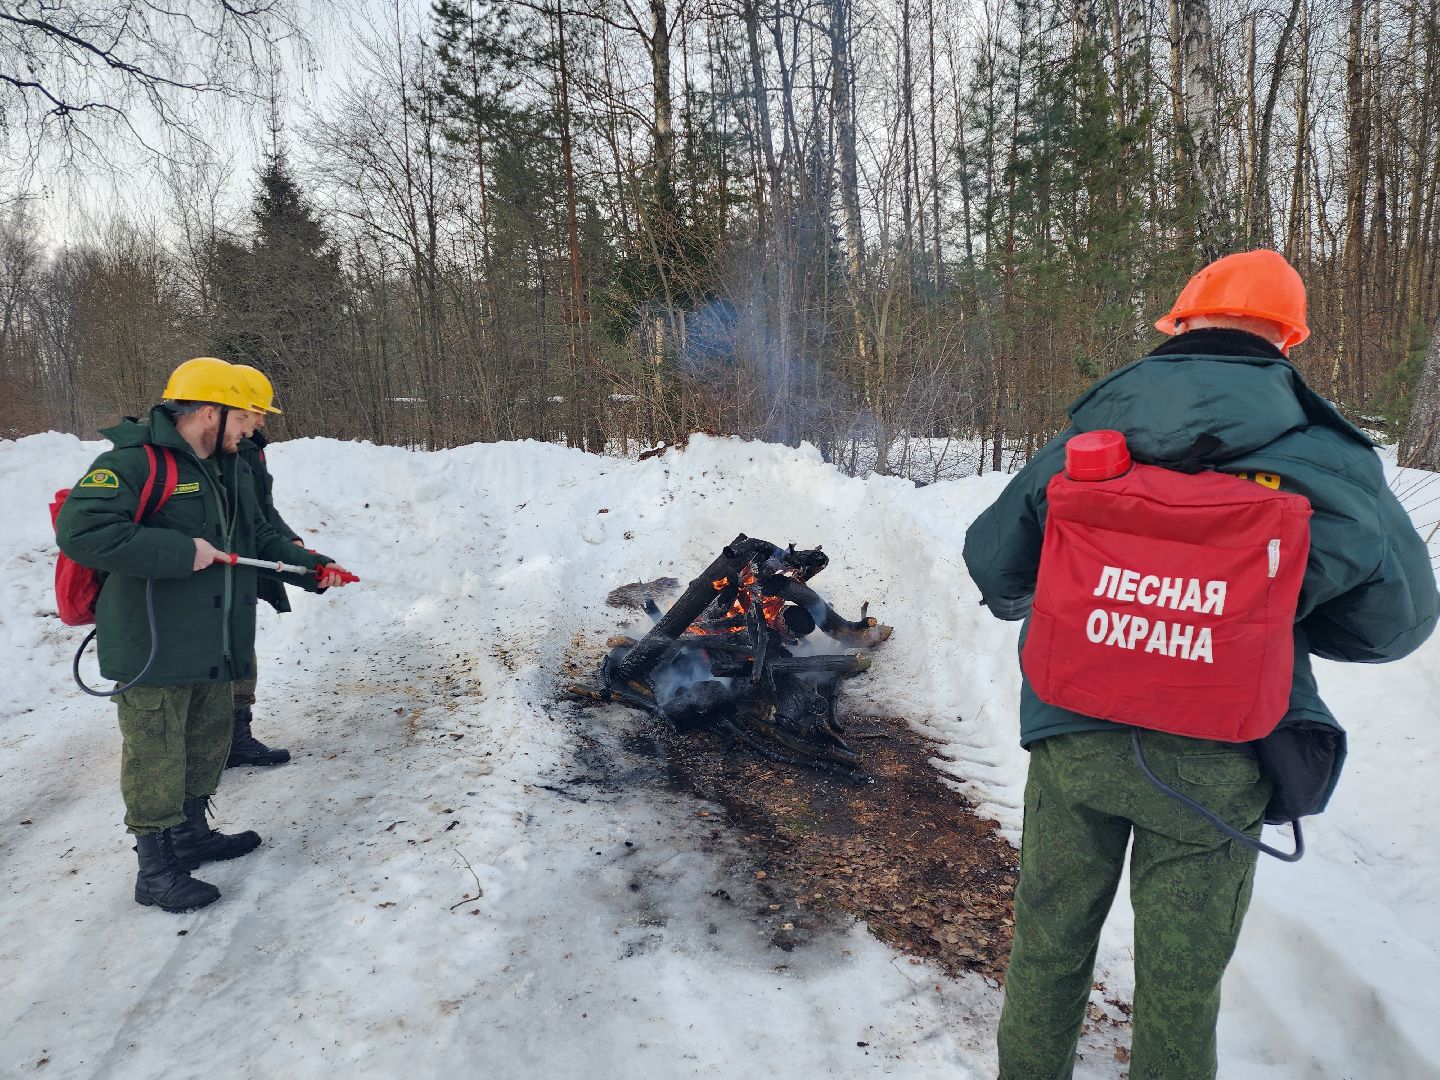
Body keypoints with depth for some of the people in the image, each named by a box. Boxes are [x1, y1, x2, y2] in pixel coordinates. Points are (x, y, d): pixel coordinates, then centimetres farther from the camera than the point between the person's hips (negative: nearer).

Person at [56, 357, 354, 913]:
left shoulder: (229, 469, 12)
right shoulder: (133, 462, -18)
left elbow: (259, 537, 21)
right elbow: (80, 531, -29)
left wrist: (309, 565, 8)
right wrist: (181, 553, -28)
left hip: (216, 648, 9)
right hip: (152, 653, -9)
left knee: (208, 747, 21)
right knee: (155, 759, 3)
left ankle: (191, 835, 40)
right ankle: (156, 871, 17)